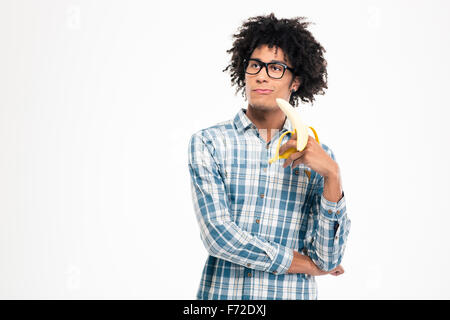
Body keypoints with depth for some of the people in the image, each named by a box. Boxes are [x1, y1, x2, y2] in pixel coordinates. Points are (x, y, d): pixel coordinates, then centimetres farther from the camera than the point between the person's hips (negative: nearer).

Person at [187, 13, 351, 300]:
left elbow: (329, 259, -6)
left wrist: (332, 175, -18)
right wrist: (308, 264, -8)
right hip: (223, 292, -1)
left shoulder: (319, 155, 1)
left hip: (293, 294, 1)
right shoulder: (208, 143, -4)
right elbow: (219, 235, -14)